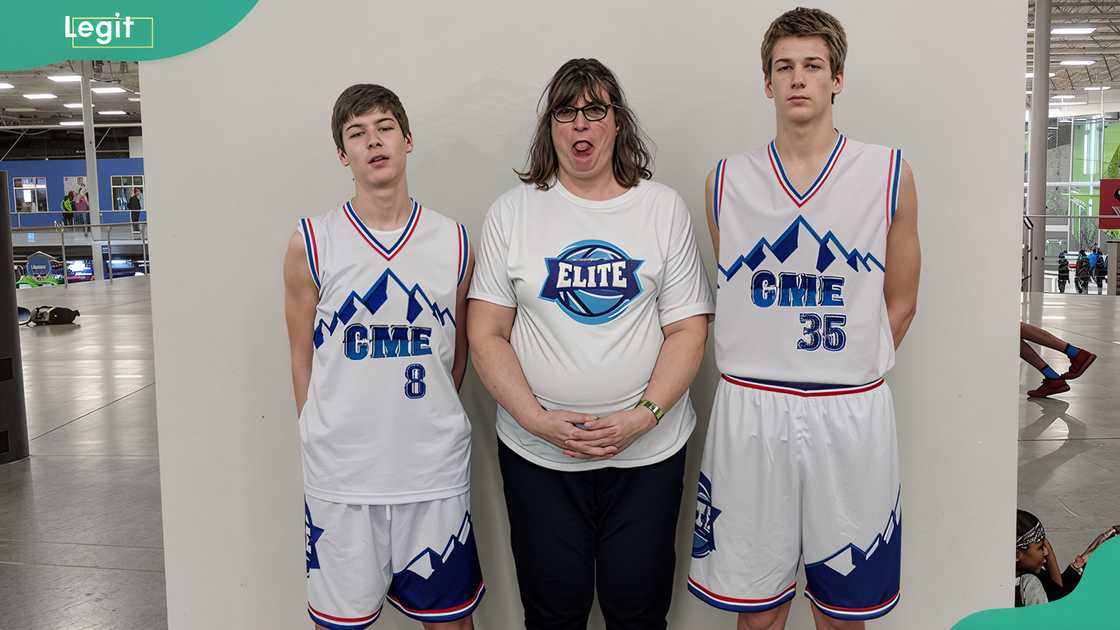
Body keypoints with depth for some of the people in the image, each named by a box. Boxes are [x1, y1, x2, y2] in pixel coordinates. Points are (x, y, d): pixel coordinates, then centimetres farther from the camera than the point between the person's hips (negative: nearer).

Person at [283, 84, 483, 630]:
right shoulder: (310, 244, -3)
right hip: (339, 474, -1)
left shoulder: (453, 242, 1)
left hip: (436, 470, 1)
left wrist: (425, 425, 10)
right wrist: (326, 441, 5)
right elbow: (303, 359, 4)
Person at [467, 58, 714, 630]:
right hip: (536, 452, 0)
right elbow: (486, 334, -1)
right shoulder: (512, 212, 1)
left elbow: (688, 329, -1)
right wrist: (538, 419, -13)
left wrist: (642, 416, -14)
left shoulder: (663, 208, 2)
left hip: (647, 450, 0)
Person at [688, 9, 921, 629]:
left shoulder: (889, 173, 1)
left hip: (851, 412, 0)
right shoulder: (726, 180, 3)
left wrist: (846, 373, 5)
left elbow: (899, 302, 8)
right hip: (749, 410, 1)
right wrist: (767, 374, 9)